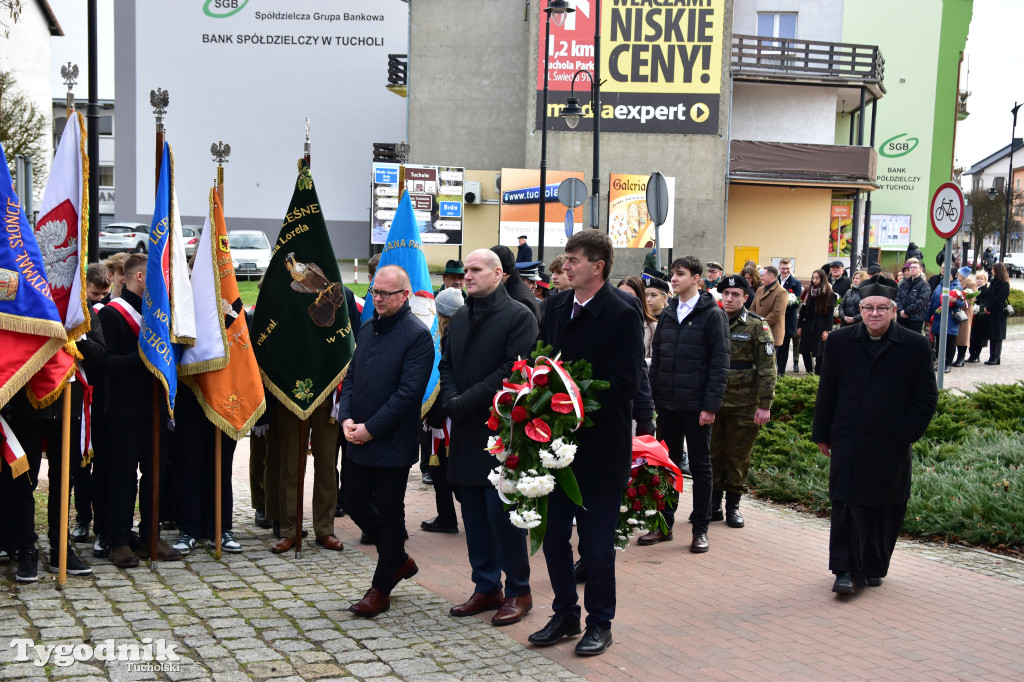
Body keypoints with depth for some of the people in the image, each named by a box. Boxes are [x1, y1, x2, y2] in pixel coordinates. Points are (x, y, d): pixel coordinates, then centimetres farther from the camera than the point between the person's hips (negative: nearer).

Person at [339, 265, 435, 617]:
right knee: (355, 505, 13)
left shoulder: (418, 336, -12)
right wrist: (346, 418, -3)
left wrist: (371, 428, -17)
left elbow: (408, 392, -18)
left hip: (392, 443, -7)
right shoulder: (367, 329, 11)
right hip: (358, 441, 8)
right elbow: (351, 377, 14)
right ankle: (399, 560, 34)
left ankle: (381, 589, 18)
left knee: (389, 515, 4)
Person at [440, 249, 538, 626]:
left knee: (502, 514, -4)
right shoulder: (460, 317, 16)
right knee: (474, 516, 10)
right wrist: (451, 400, -4)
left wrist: (465, 402, -16)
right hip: (467, 432, 7)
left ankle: (518, 591, 9)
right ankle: (486, 588, 21)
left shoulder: (519, 316, -7)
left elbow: (511, 371, -15)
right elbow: (447, 365, 16)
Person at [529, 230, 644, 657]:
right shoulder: (557, 308, 9)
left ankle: (599, 623, 19)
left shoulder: (621, 314, -12)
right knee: (553, 534, 12)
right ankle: (565, 614, 27)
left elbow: (625, 383, -16)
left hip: (600, 446, -6)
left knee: (596, 542, 4)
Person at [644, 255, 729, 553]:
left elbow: (719, 363, -10)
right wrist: (652, 398, 7)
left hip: (696, 405, -5)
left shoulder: (712, 315, -6)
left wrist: (711, 405, -16)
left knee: (700, 466, 5)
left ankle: (700, 529, 13)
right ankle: (664, 525, 20)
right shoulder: (668, 314, 11)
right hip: (667, 405, 5)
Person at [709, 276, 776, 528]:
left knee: (738, 456, 6)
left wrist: (765, 405, -10)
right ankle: (714, 504, 17)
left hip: (743, 404, -3)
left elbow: (767, 368, -5)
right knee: (713, 454, 7)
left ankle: (733, 505, 18)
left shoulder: (757, 326, -3)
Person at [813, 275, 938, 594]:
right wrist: (822, 434, 7)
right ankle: (845, 570, 2)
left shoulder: (915, 346, -1)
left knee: (885, 511, 9)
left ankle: (874, 568, 26)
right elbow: (826, 392, 8)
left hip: (892, 447, 0)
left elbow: (926, 397, 3)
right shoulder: (840, 341, 3)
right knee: (846, 508, -5)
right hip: (847, 443, 0)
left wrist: (909, 433, -5)